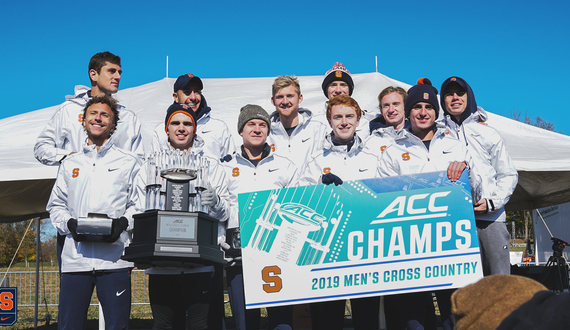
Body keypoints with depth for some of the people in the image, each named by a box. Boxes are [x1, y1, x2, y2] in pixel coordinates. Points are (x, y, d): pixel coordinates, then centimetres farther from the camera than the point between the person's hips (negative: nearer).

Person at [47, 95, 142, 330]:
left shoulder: (129, 162, 11)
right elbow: (55, 206, 19)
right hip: (75, 257, 2)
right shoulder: (70, 163, 19)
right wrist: (70, 224, -2)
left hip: (114, 258, -2)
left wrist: (123, 222, -11)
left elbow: (140, 205, 8)